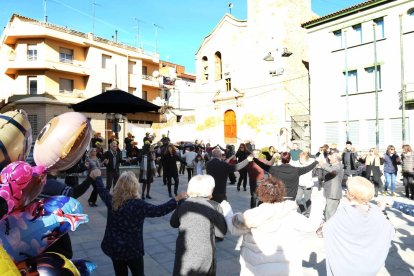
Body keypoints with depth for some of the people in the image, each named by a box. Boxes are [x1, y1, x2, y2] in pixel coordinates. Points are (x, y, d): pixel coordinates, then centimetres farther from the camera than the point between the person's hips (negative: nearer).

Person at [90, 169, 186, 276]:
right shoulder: (138, 204, -23)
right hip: (132, 249, -5)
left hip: (113, 247, 5)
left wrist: (97, 177, 29)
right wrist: (176, 199, -18)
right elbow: (158, 210, -24)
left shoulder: (112, 200, -8)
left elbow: (102, 191, 12)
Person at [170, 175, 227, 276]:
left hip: (184, 253, 2)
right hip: (204, 255, -2)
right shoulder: (214, 207, -13)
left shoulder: (183, 204, -4)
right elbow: (221, 232, -6)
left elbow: (173, 223, 11)